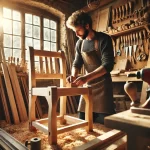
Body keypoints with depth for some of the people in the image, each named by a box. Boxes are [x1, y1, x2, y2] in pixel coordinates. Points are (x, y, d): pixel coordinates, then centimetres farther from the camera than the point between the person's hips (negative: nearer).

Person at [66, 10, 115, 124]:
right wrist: (73, 75, -13)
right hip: (88, 85, 6)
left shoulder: (104, 39, -11)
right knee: (82, 121, 9)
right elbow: (77, 63, 10)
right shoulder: (79, 43, 8)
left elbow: (108, 65, -20)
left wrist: (86, 77, -31)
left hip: (102, 85, -5)